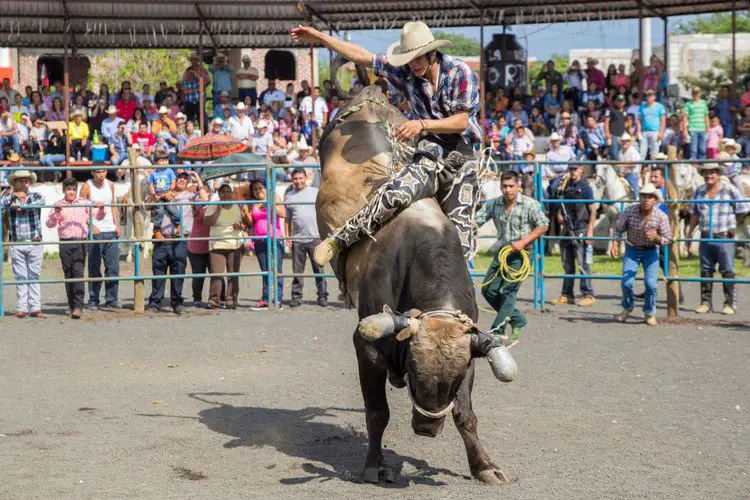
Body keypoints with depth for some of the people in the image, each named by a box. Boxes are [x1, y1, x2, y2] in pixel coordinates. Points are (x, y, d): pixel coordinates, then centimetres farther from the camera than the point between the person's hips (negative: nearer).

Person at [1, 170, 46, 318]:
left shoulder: (35, 196, 6)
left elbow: (41, 201, -17)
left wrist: (21, 206, -21)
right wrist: (12, 195, -17)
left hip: (35, 243, 0)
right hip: (17, 244, 0)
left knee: (34, 277, 2)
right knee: (20, 277, 1)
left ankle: (35, 308, 2)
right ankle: (22, 309, 2)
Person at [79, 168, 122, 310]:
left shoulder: (110, 185, 11)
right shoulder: (87, 187, -3)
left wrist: (117, 225, 9)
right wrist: (91, 227, -15)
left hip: (111, 231, 4)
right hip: (95, 232, -4)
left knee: (113, 268, 1)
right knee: (94, 269, -1)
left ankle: (112, 299, 7)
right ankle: (93, 301, 4)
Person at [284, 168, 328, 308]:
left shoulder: (315, 192, 5)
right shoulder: (289, 196, 10)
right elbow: (287, 219, 13)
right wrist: (287, 236, 5)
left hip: (315, 237, -2)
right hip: (297, 239, 2)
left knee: (319, 269, -1)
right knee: (297, 270, 4)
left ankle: (322, 296, 4)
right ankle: (296, 296, 10)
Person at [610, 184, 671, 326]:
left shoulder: (661, 217, -21)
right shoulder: (629, 212, -20)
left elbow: (667, 239, -12)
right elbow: (618, 229, -4)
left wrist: (657, 238, -33)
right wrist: (615, 244, -19)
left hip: (651, 251, 0)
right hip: (632, 250, 1)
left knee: (651, 283, -13)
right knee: (626, 282, -11)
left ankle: (650, 313, 14)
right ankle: (627, 308, 20)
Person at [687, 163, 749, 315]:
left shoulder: (730, 189, -4)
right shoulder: (699, 191, 11)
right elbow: (695, 214, 16)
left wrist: (731, 225, 3)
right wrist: (689, 233, 11)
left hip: (724, 238, -5)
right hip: (705, 238, 5)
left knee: (727, 271, -3)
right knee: (705, 270, 9)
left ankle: (730, 304, 2)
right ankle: (706, 302, 16)